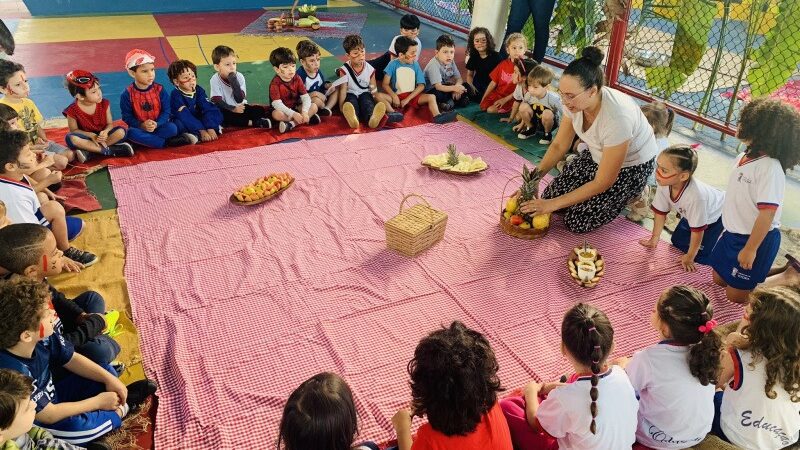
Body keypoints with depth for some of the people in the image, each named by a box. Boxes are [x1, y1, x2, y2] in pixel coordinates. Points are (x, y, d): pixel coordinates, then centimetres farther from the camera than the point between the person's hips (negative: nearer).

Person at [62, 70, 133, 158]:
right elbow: (74, 130, -8)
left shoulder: (104, 104, -9)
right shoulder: (73, 110, -15)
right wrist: (91, 135, -25)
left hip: (102, 136, 2)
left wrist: (105, 132, -28)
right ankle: (110, 151, -31)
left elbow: (110, 124, -4)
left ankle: (88, 152, -23)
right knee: (70, 138, -33)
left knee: (121, 131, -25)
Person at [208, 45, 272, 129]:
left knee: (260, 110, -17)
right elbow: (217, 101, -18)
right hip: (226, 109, -1)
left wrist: (234, 82, -31)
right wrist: (233, 109, -30)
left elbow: (239, 100, -18)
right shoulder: (215, 79, -15)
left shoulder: (239, 77, -10)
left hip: (240, 107, 1)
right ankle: (253, 122, -31)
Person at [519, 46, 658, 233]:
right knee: (549, 197, -3)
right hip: (599, 155, 6)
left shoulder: (617, 117, -39)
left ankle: (629, 194, 11)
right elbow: (559, 145, -5)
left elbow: (603, 182, -31)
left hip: (632, 166, -6)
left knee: (577, 222, -12)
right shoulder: (576, 100, -21)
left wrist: (554, 204, -29)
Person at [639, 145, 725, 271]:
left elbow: (697, 231, -32)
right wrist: (654, 239, -3)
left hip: (715, 213, -6)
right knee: (677, 241, 7)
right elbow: (660, 212, -11)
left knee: (700, 256, -9)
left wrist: (689, 257, -20)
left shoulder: (696, 196, -46)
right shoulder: (664, 184, -30)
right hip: (690, 215, 6)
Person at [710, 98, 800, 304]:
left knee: (736, 295, 5)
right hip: (734, 233, 9)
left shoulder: (770, 168, -28)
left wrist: (750, 249, -23)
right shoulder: (746, 157, -1)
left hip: (756, 240, -8)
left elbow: (767, 213, -28)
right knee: (719, 279, 21)